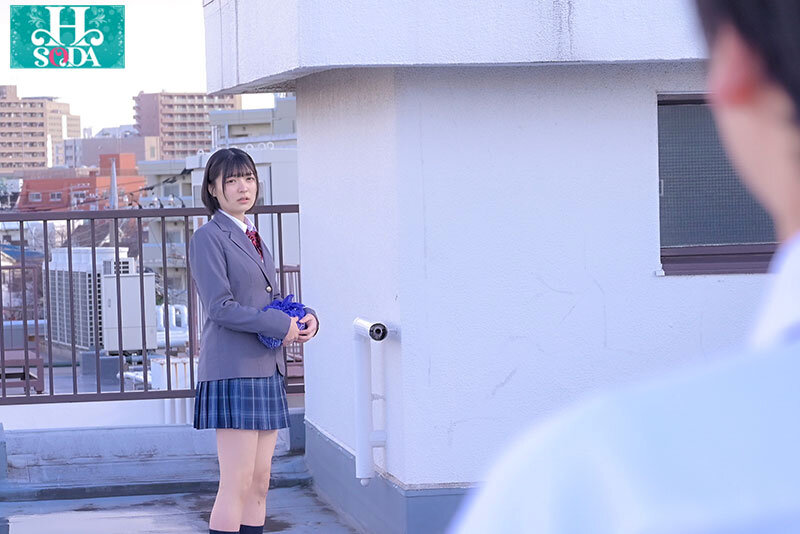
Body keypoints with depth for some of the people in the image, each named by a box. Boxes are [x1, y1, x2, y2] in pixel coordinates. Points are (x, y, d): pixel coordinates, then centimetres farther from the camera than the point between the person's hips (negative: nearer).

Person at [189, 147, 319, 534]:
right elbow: (220, 307, -15)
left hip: (267, 371, 9)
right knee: (237, 485, -10)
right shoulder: (208, 237, -6)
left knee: (259, 484, 8)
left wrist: (305, 316, 3)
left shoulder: (252, 238, 19)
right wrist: (281, 325, -14)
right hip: (233, 371, -8)